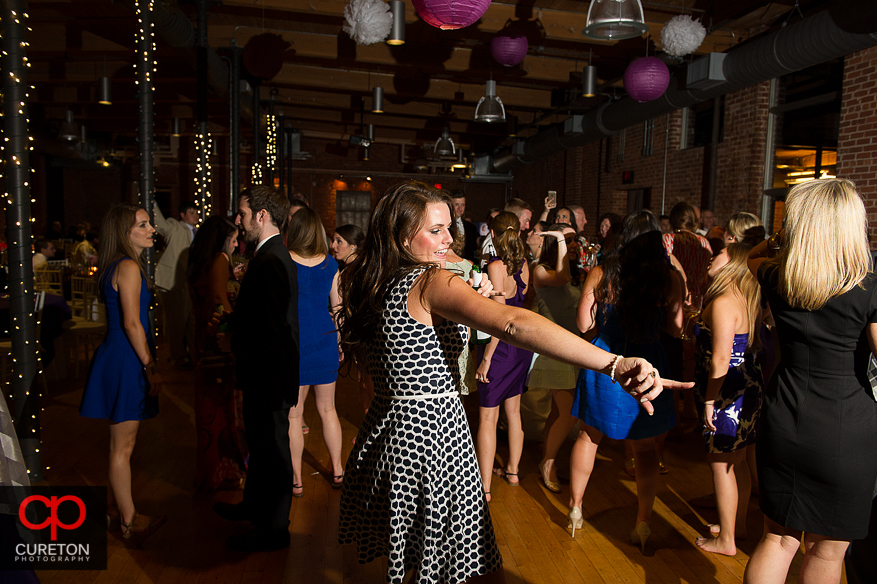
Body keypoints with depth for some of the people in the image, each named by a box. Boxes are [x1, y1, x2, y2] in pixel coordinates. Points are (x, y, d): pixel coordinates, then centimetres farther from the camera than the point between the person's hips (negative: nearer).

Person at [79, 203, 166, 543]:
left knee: (123, 445, 16)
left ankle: (125, 514, 28)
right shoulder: (129, 267, -15)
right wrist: (150, 367, -18)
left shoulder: (120, 266, 15)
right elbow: (131, 323, -21)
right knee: (122, 447, 0)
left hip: (120, 357, 10)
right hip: (125, 361, -10)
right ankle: (129, 523, 12)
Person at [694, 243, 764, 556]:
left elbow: (720, 359, -24)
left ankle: (726, 540, 17)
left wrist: (709, 401, -19)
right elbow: (751, 350, 13)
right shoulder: (748, 302, 7)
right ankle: (739, 524, 37)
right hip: (750, 389, 9)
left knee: (721, 465, 4)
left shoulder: (723, 303, -20)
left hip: (728, 394, -9)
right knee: (737, 462, 21)